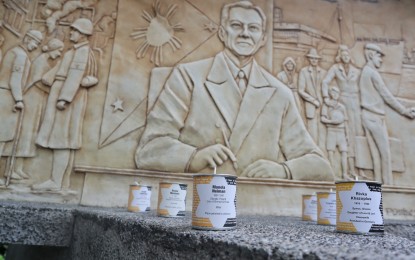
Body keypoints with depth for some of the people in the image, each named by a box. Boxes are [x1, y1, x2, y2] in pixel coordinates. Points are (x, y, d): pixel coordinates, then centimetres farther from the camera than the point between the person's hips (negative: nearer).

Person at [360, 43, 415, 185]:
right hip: (375, 116, -8)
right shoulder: (372, 72, -8)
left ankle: (378, 183, 4)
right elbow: (386, 95, -8)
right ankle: (388, 184, -3)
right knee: (385, 153, -5)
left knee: (376, 154, 4)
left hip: (368, 115, 8)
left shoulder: (365, 72, 19)